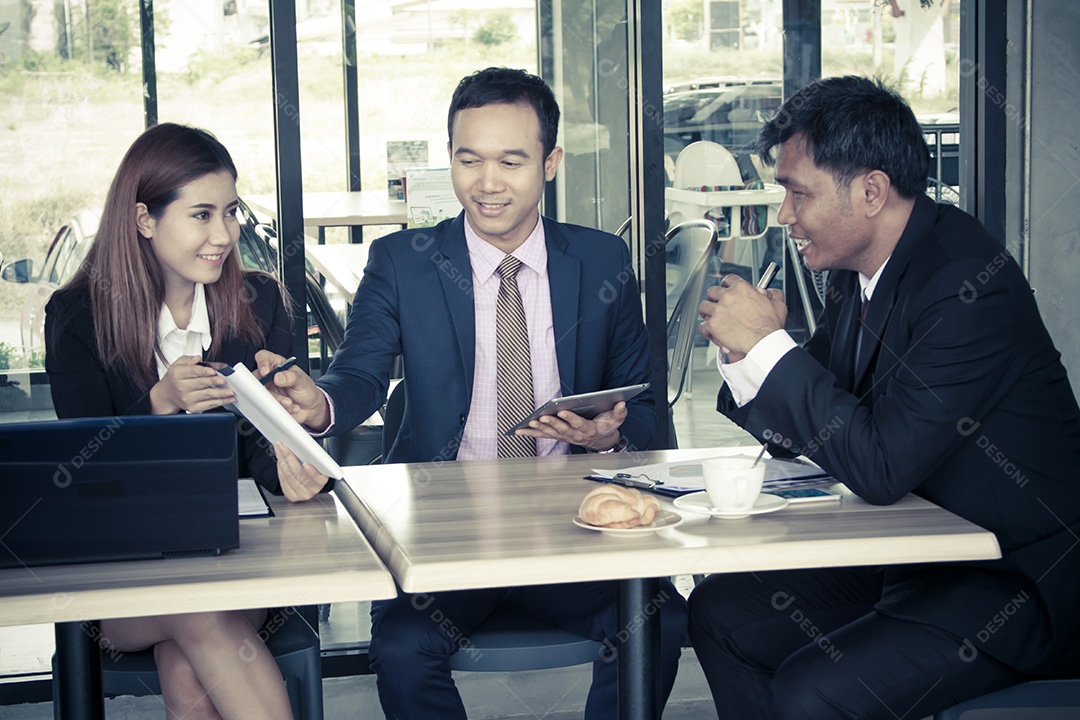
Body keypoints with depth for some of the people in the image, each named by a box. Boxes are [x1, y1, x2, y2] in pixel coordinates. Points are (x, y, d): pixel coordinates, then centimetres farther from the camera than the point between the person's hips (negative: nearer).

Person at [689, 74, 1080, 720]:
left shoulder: (970, 284, -25)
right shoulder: (859, 270, 3)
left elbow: (880, 466, -29)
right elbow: (810, 434, 10)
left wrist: (767, 344, -23)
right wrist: (747, 345, -9)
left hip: (1018, 582, -9)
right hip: (908, 557, 9)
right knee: (719, 609, 3)